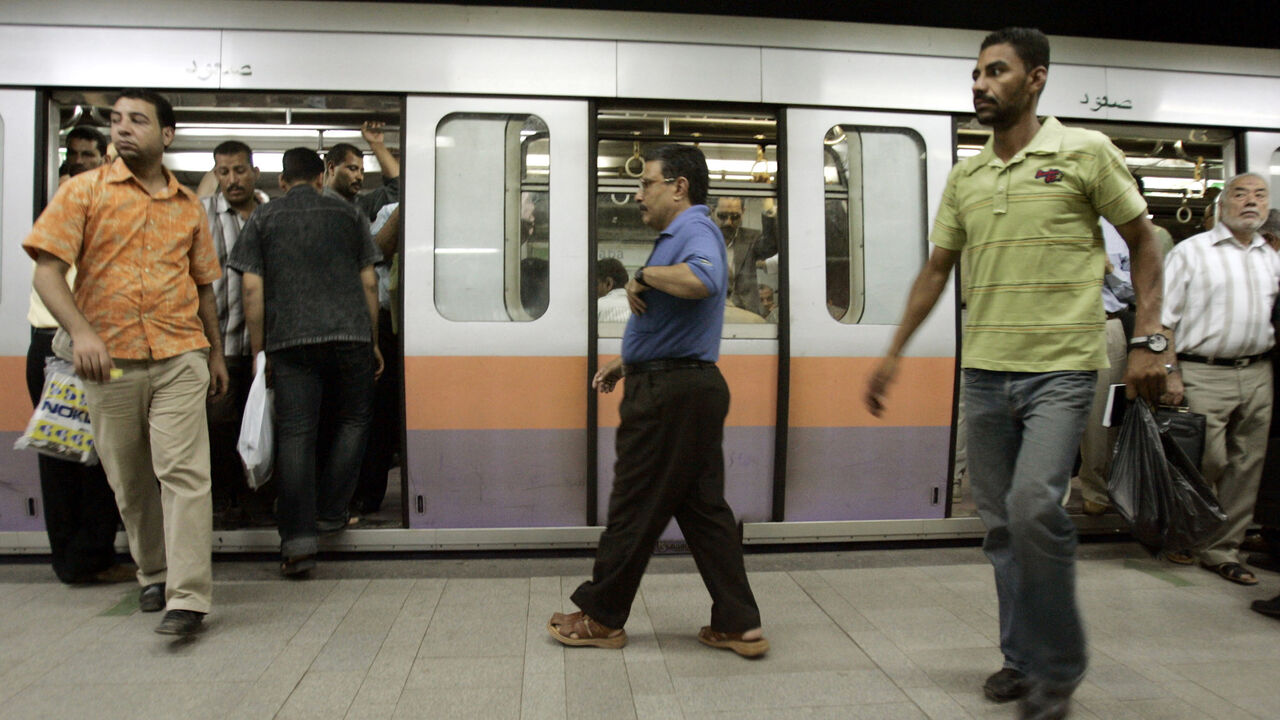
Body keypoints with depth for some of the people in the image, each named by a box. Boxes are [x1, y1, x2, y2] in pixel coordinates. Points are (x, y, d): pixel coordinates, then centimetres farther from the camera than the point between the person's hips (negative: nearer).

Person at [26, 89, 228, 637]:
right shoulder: (84, 191, 4)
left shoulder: (189, 207, 12)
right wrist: (80, 331, -20)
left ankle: (188, 597, -7)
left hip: (179, 357, 0)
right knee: (129, 481, 10)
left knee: (183, 472, -9)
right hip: (108, 360, 0)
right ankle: (153, 574, 29)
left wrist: (216, 353, 19)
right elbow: (47, 270, -4)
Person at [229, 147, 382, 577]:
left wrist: (258, 349, 7)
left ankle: (298, 540, -3)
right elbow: (369, 283, 10)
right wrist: (373, 341, 16)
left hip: (290, 340, 0)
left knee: (295, 433, 0)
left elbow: (252, 288, 3)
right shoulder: (348, 215, 13)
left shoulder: (263, 219, 11)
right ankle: (330, 513, 15)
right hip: (350, 333, 1)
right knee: (352, 422, 16)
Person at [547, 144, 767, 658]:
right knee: (704, 508, 11)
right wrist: (627, 362, 28)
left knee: (635, 509, 2)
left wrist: (643, 276, -22)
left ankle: (601, 617, 17)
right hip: (688, 389, 11)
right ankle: (738, 624, 16)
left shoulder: (694, 230, -12)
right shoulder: (680, 235, 21)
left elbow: (703, 281, -37)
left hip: (673, 394, -11)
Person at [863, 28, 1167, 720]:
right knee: (1001, 525, 9)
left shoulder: (1085, 152, 0)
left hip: (1059, 369, -5)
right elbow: (936, 269, 16)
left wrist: (1148, 340, -3)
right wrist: (894, 352, 13)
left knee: (1034, 506, -19)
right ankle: (1024, 658, 26)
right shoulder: (964, 177, 12)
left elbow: (1143, 241, 5)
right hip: (984, 371, 5)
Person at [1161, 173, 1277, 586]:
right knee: (1206, 463, -5)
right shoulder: (1191, 251, 1)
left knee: (1245, 467, 6)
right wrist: (1171, 372, -11)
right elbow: (1165, 318, -4)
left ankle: (1222, 551, 17)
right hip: (1203, 374, -5)